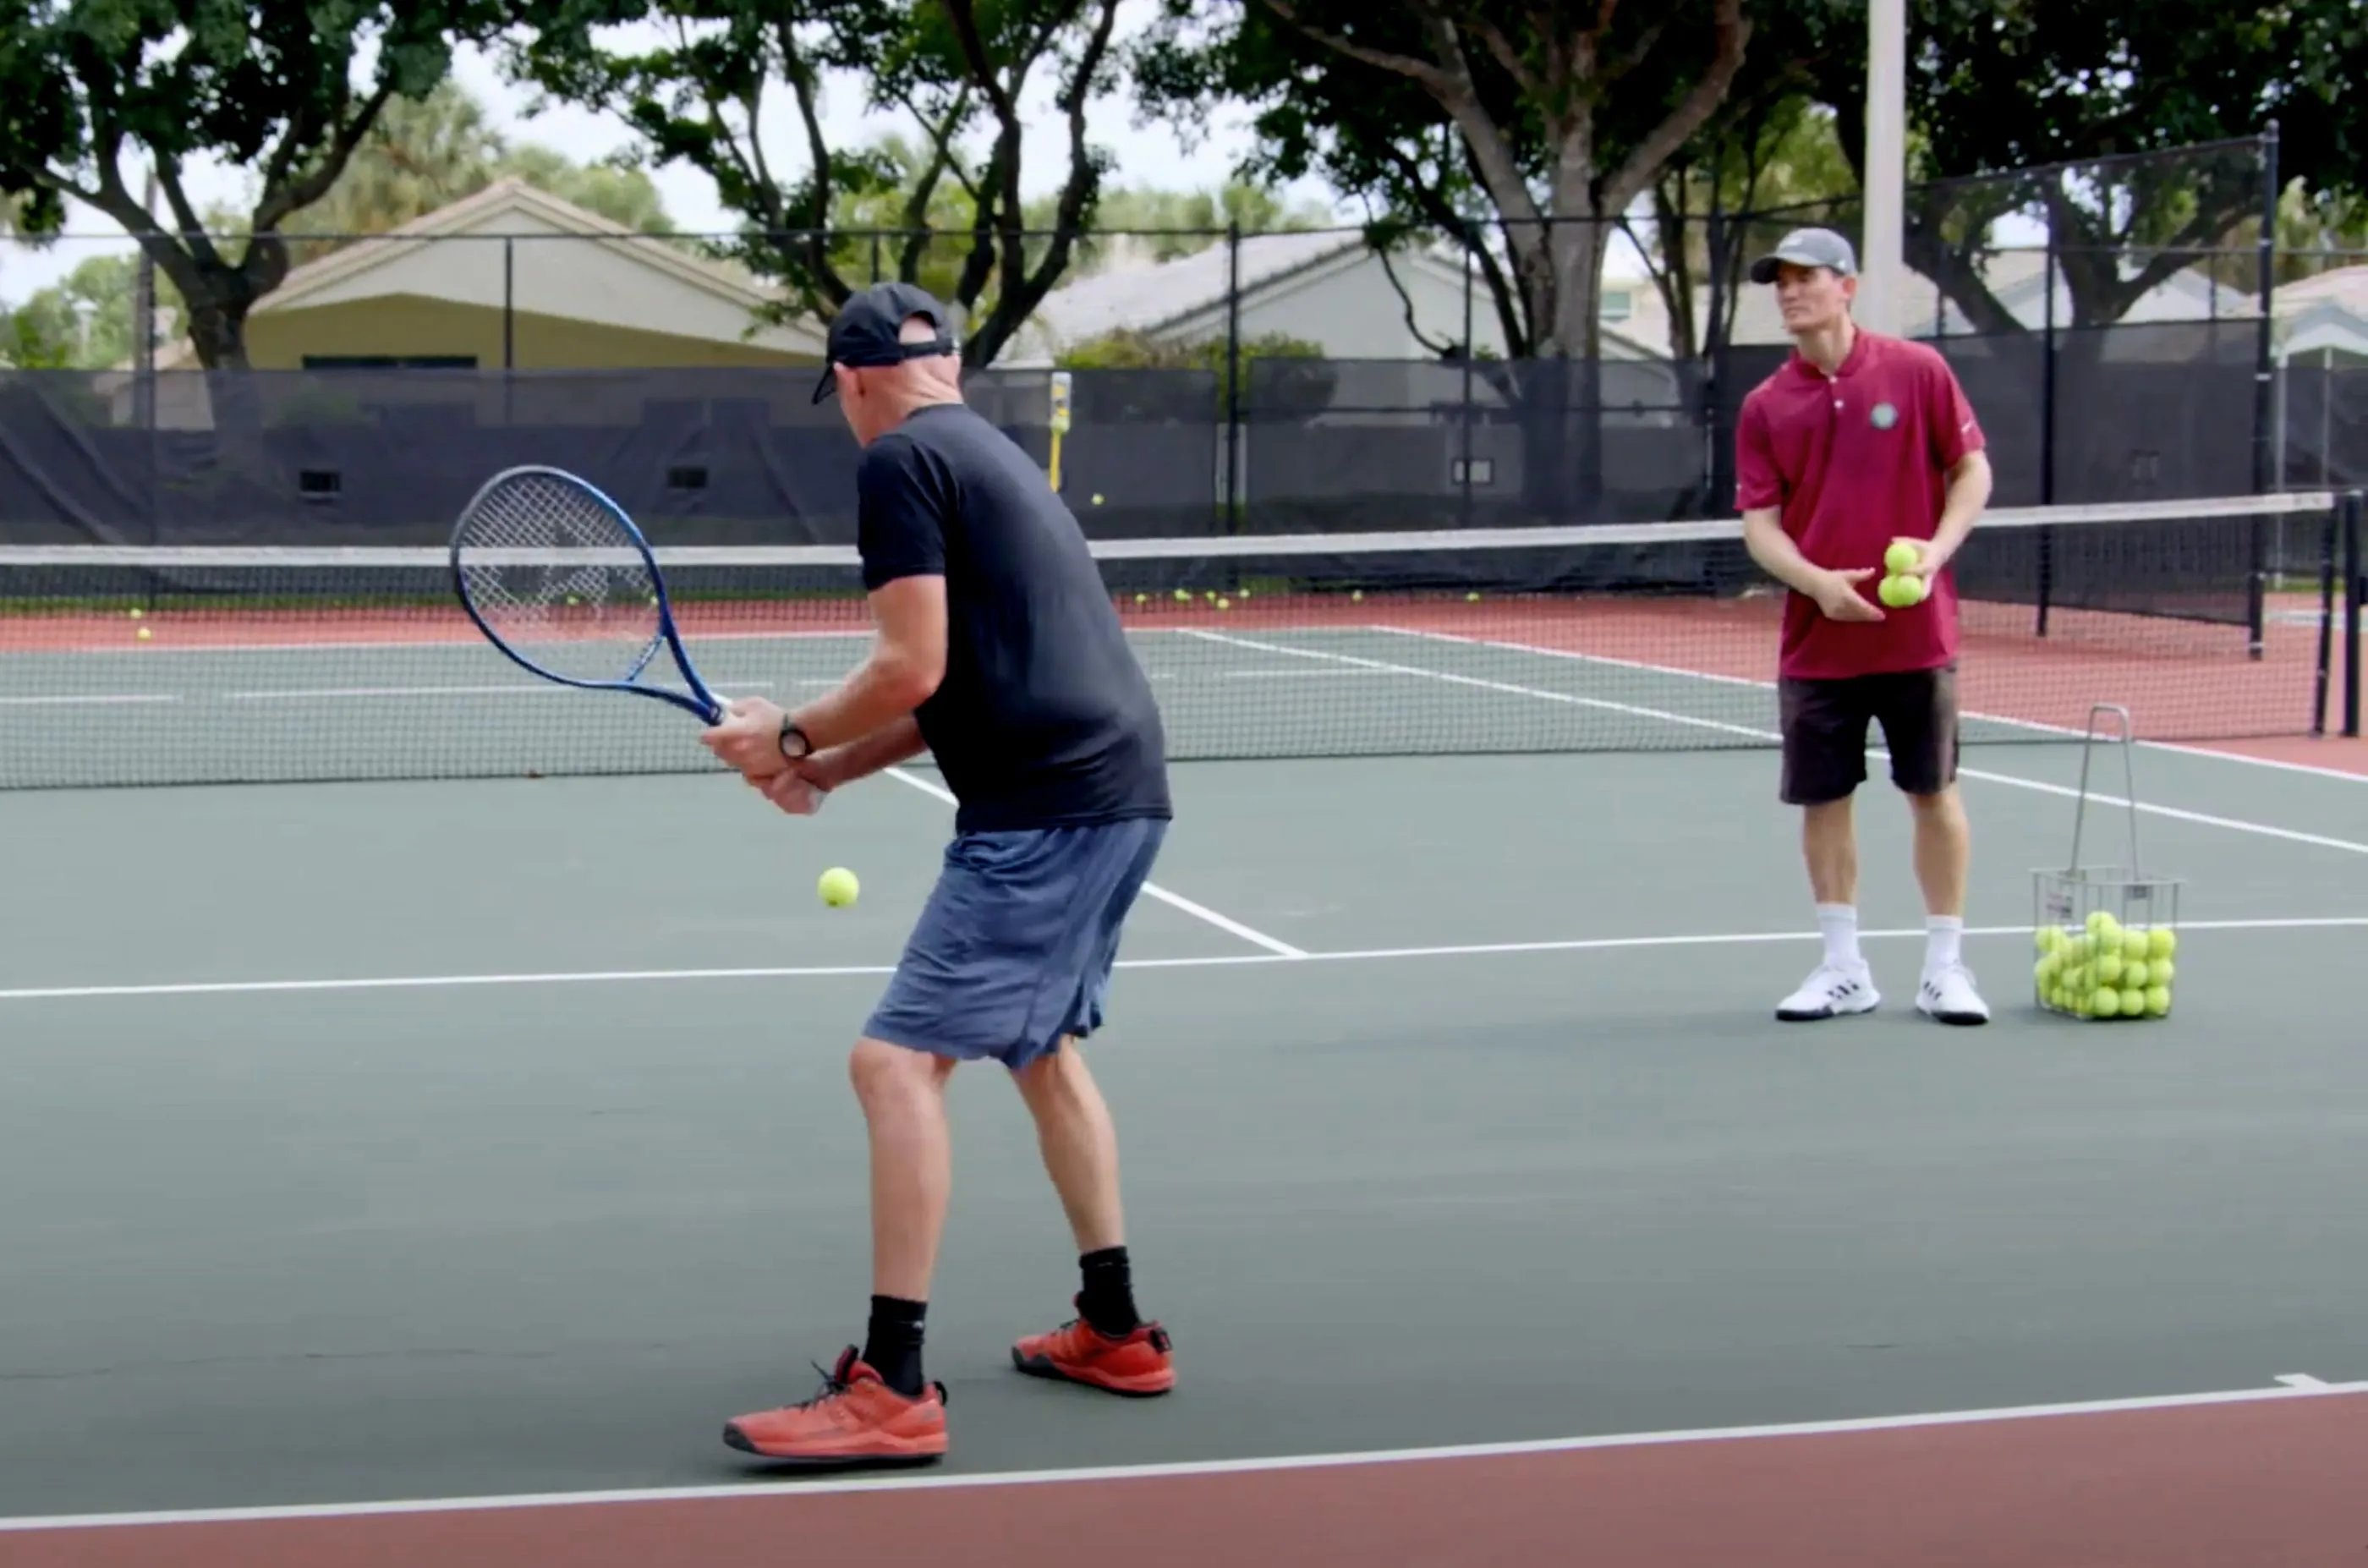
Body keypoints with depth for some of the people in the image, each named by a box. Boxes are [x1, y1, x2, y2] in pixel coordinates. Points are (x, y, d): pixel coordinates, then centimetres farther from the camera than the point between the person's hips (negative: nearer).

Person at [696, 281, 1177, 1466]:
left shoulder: (900, 461, -6)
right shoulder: (992, 455, 22)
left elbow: (913, 670, -14)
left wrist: (791, 734, 1)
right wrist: (825, 767, 16)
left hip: (1047, 806, -10)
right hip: (1118, 788, 10)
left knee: (898, 1059, -9)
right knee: (1040, 1045, 25)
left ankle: (892, 1389, -10)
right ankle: (1116, 1332, 31)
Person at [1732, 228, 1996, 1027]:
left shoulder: (1917, 371, -3)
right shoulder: (1765, 407, 2)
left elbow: (1972, 468, 1)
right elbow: (1760, 524, 0)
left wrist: (1938, 547, -15)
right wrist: (1817, 581, -18)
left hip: (1916, 631, -2)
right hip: (1816, 642, 2)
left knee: (1934, 791, 3)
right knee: (1823, 799, 6)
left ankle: (1945, 966, 13)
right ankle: (1843, 967, 17)